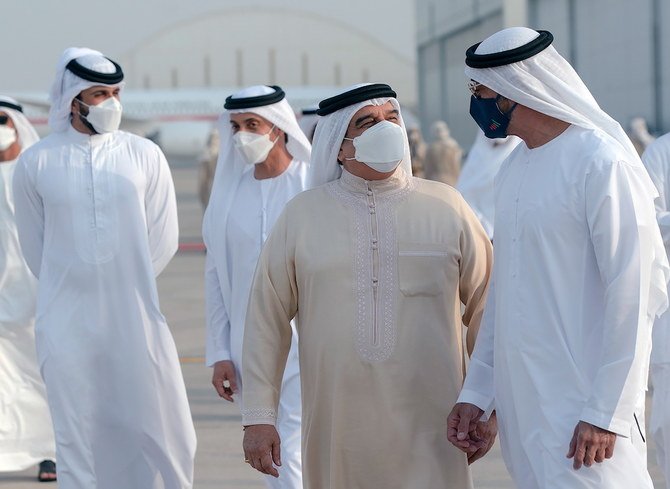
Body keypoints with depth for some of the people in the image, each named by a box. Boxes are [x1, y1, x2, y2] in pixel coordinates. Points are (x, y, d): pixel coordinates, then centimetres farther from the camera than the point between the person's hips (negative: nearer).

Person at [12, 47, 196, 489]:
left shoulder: (144, 156, 1)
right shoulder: (36, 163, 0)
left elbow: (163, 240, 6)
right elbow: (35, 248, 8)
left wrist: (125, 286, 8)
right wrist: (73, 288, 11)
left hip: (135, 319, 1)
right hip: (67, 324, 0)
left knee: (160, 430, 2)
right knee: (78, 436, 4)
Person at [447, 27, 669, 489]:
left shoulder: (601, 163, -13)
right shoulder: (513, 169, 13)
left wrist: (607, 412, -17)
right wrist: (477, 390, 15)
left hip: (582, 409, -8)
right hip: (522, 406, 8)